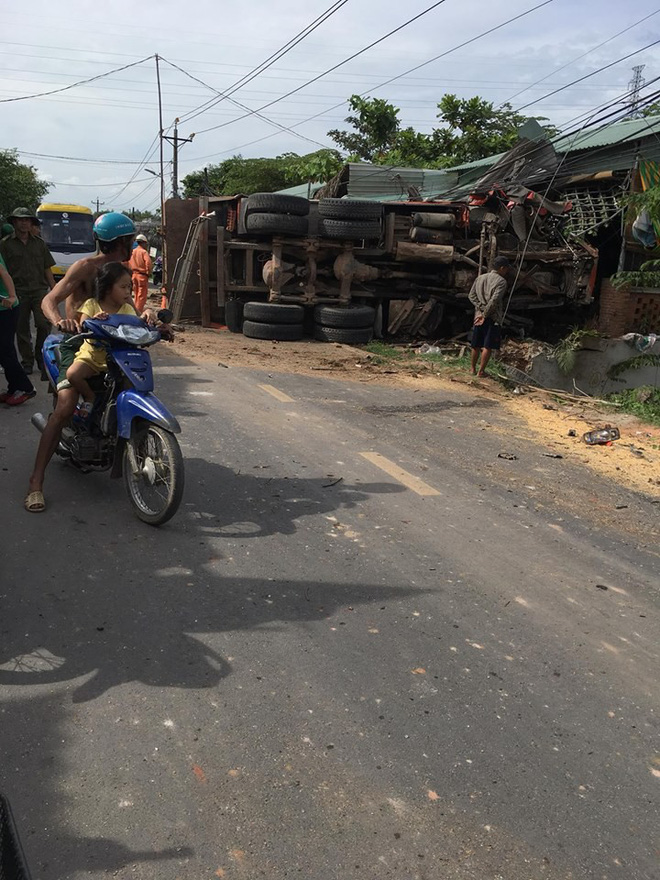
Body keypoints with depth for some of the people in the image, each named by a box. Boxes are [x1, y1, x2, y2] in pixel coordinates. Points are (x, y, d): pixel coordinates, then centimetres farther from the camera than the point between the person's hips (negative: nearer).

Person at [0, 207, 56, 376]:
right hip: (18, 293, -1)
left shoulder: (39, 243, 14)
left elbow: (47, 269, 15)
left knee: (44, 325, -12)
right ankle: (27, 362, 15)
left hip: (39, 290, 1)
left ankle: (42, 357, 5)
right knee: (22, 330, 4)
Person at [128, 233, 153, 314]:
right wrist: (148, 272, -10)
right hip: (142, 275, -7)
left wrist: (132, 272, 17)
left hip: (134, 275, 7)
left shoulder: (132, 252, 10)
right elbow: (148, 262, -23)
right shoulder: (144, 252, -10)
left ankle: (135, 310, 25)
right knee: (142, 295, -4)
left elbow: (129, 264, 11)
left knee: (136, 294, 18)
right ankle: (139, 311, -8)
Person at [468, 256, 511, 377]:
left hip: (479, 315, 6)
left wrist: (481, 309, -2)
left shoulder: (480, 278, 10)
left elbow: (471, 295, 4)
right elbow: (494, 300, -21)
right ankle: (481, 371, 2)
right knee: (488, 346, 0)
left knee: (476, 345, 13)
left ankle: (473, 369, 21)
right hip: (493, 317, -6)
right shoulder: (501, 281, -10)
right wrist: (485, 315, -13)